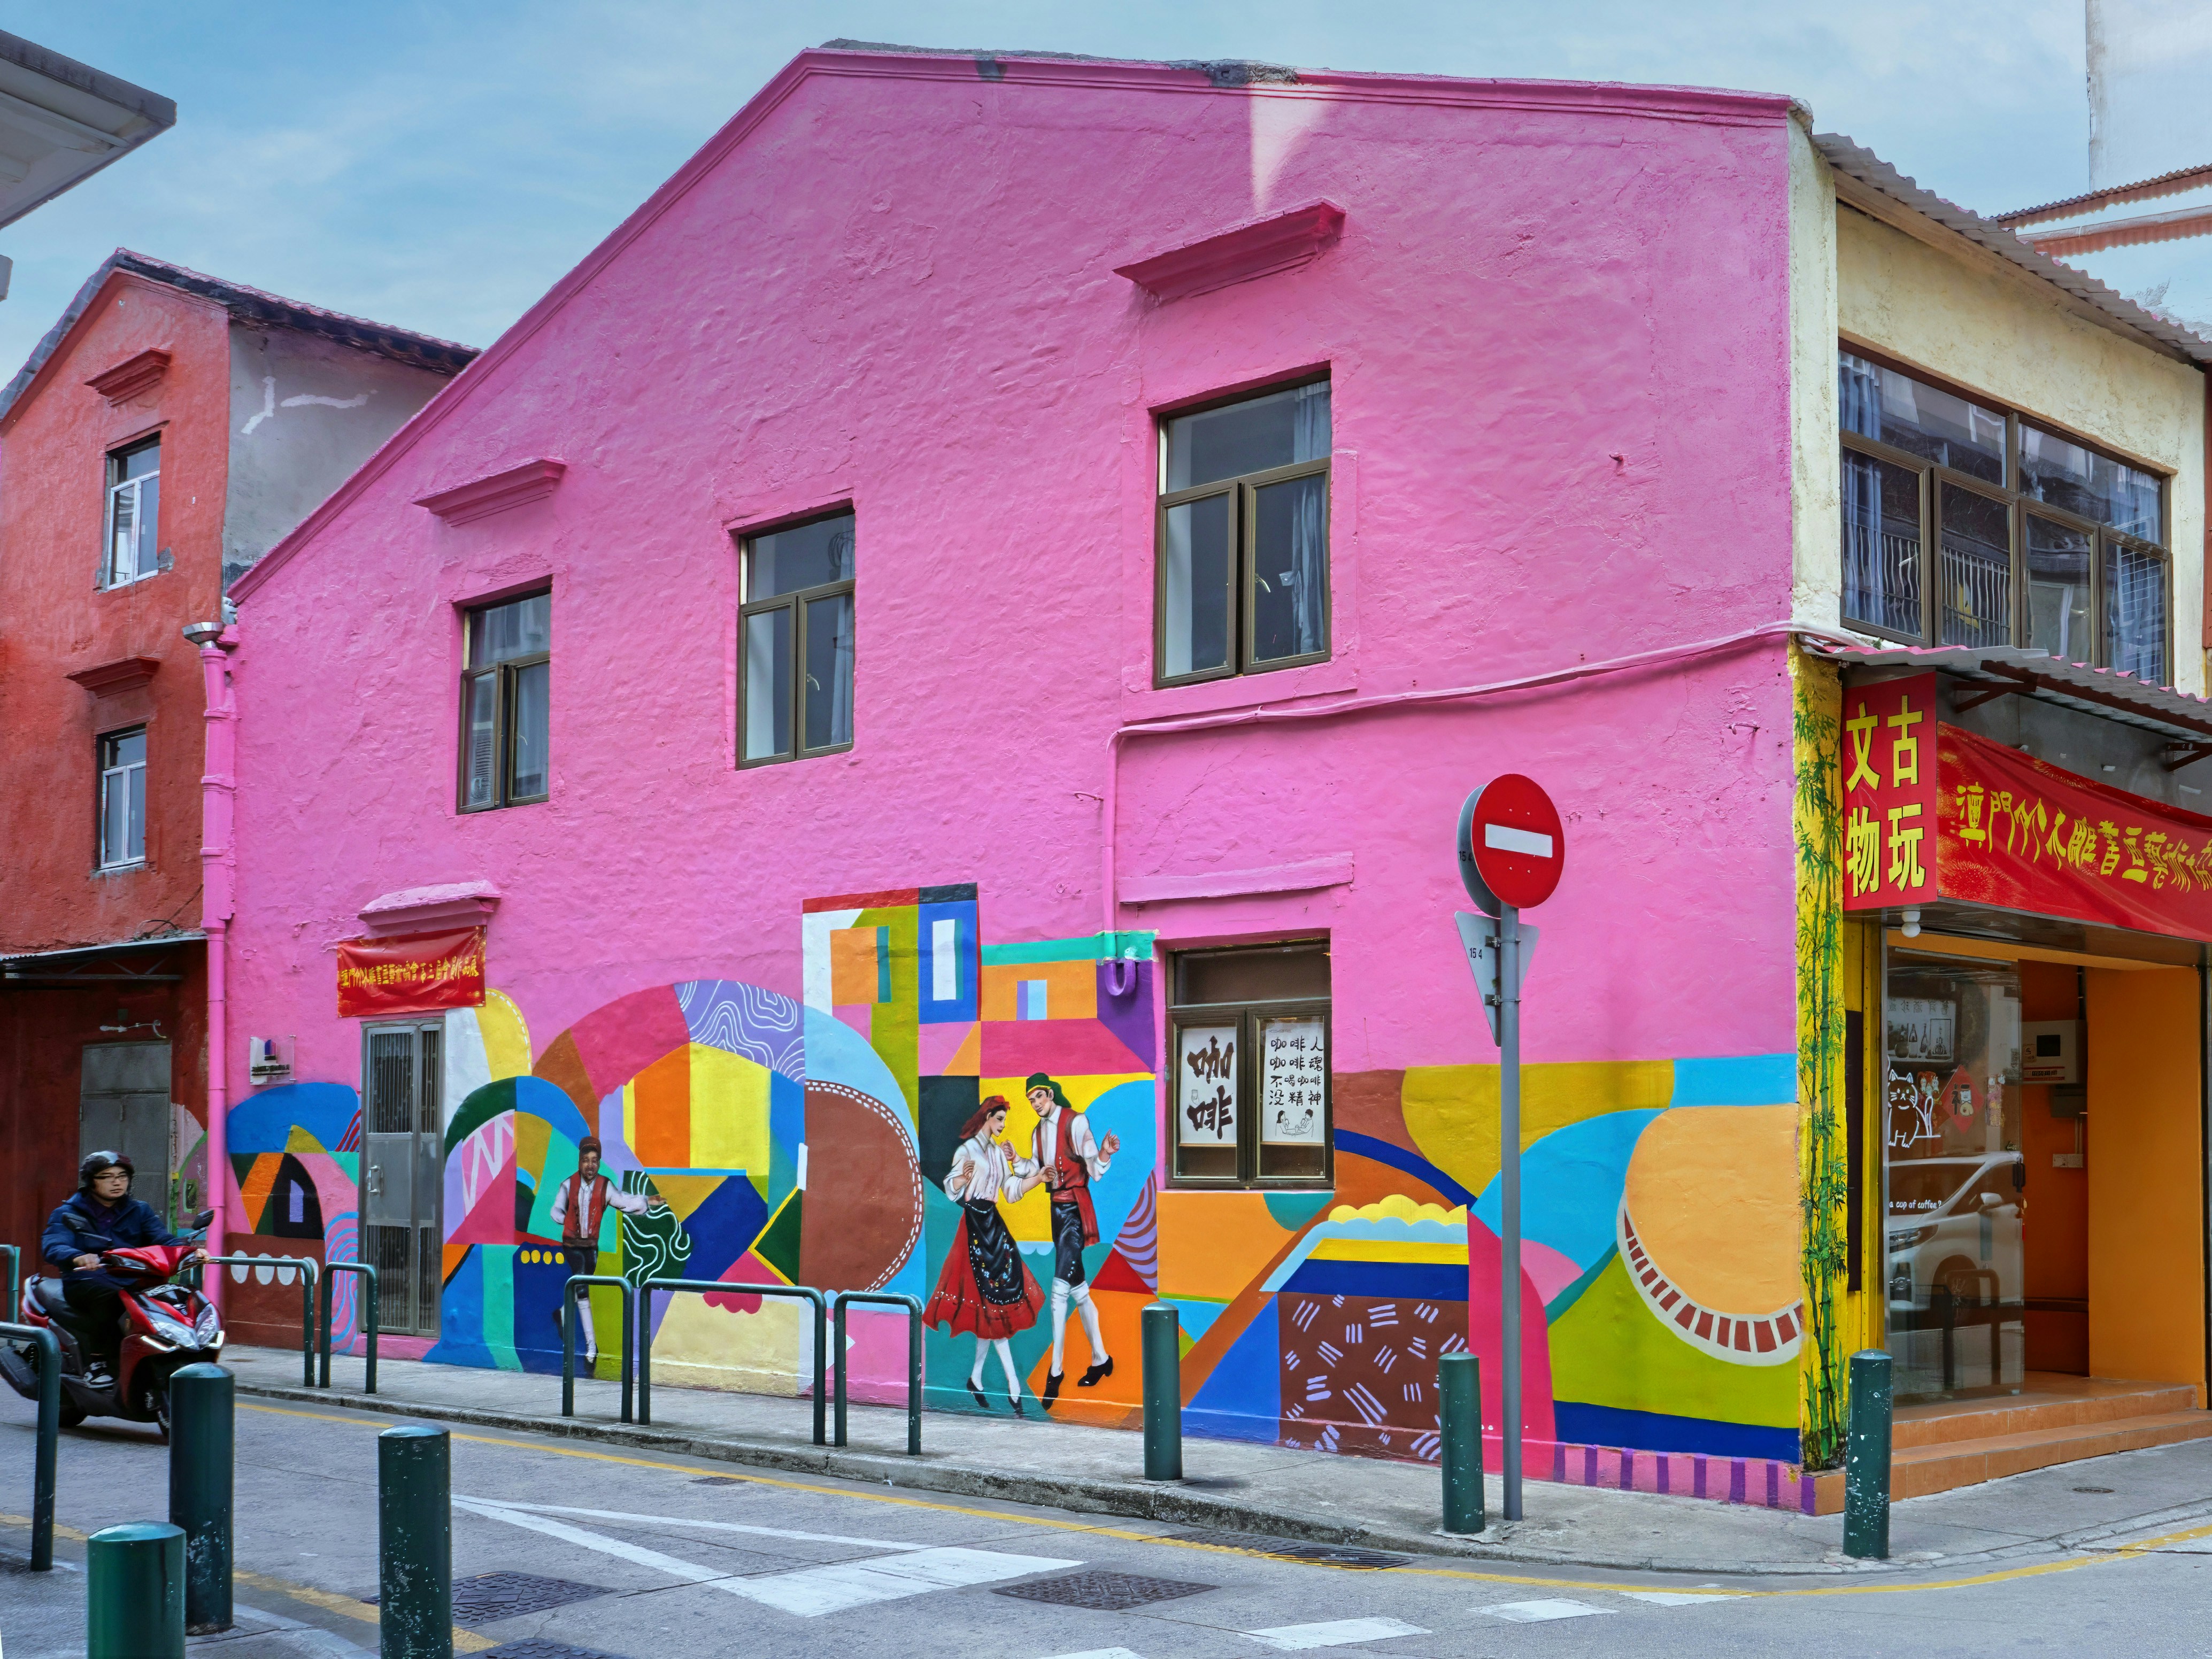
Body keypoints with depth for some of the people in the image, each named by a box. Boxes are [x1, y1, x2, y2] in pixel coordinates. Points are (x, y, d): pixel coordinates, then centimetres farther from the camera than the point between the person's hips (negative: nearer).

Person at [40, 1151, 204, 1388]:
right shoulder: (68, 1214, 7)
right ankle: (97, 1362, -26)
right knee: (109, 1295, -37)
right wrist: (79, 1257, -38)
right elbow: (53, 1246, -13)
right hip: (86, 1283, -3)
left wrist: (191, 1252, -23)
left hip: (132, 1282, 3)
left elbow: (164, 1240, 0)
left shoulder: (139, 1211, 17)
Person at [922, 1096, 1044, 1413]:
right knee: (992, 1303, -9)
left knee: (993, 1305, 6)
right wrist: (963, 1176, -31)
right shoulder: (968, 1149, -6)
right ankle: (1014, 1388, -11)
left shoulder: (999, 1151, 16)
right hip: (975, 1223, -8)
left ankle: (976, 1378, 16)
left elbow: (1010, 1191, 17)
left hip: (994, 1223, 8)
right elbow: (952, 1189, -13)